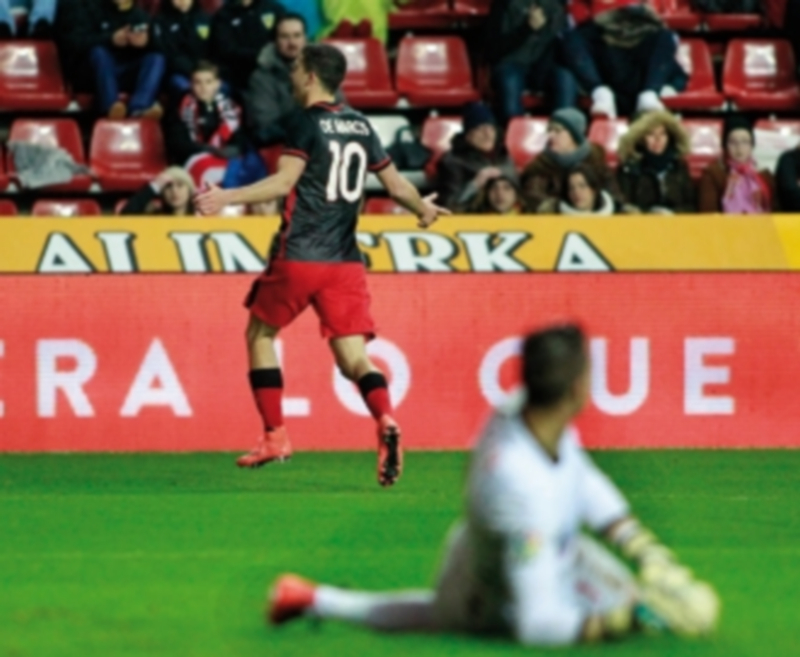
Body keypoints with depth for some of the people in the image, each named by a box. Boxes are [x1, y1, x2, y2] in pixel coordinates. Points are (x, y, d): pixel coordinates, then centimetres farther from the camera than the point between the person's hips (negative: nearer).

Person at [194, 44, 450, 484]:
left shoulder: (307, 122, -6)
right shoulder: (360, 126, 11)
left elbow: (283, 182, -16)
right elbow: (395, 185, 17)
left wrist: (228, 198, -21)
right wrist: (424, 209, 36)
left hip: (298, 256, -5)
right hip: (345, 261, 5)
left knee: (260, 333, 15)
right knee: (353, 355, 1)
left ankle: (275, 437, 12)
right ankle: (385, 422, -26)